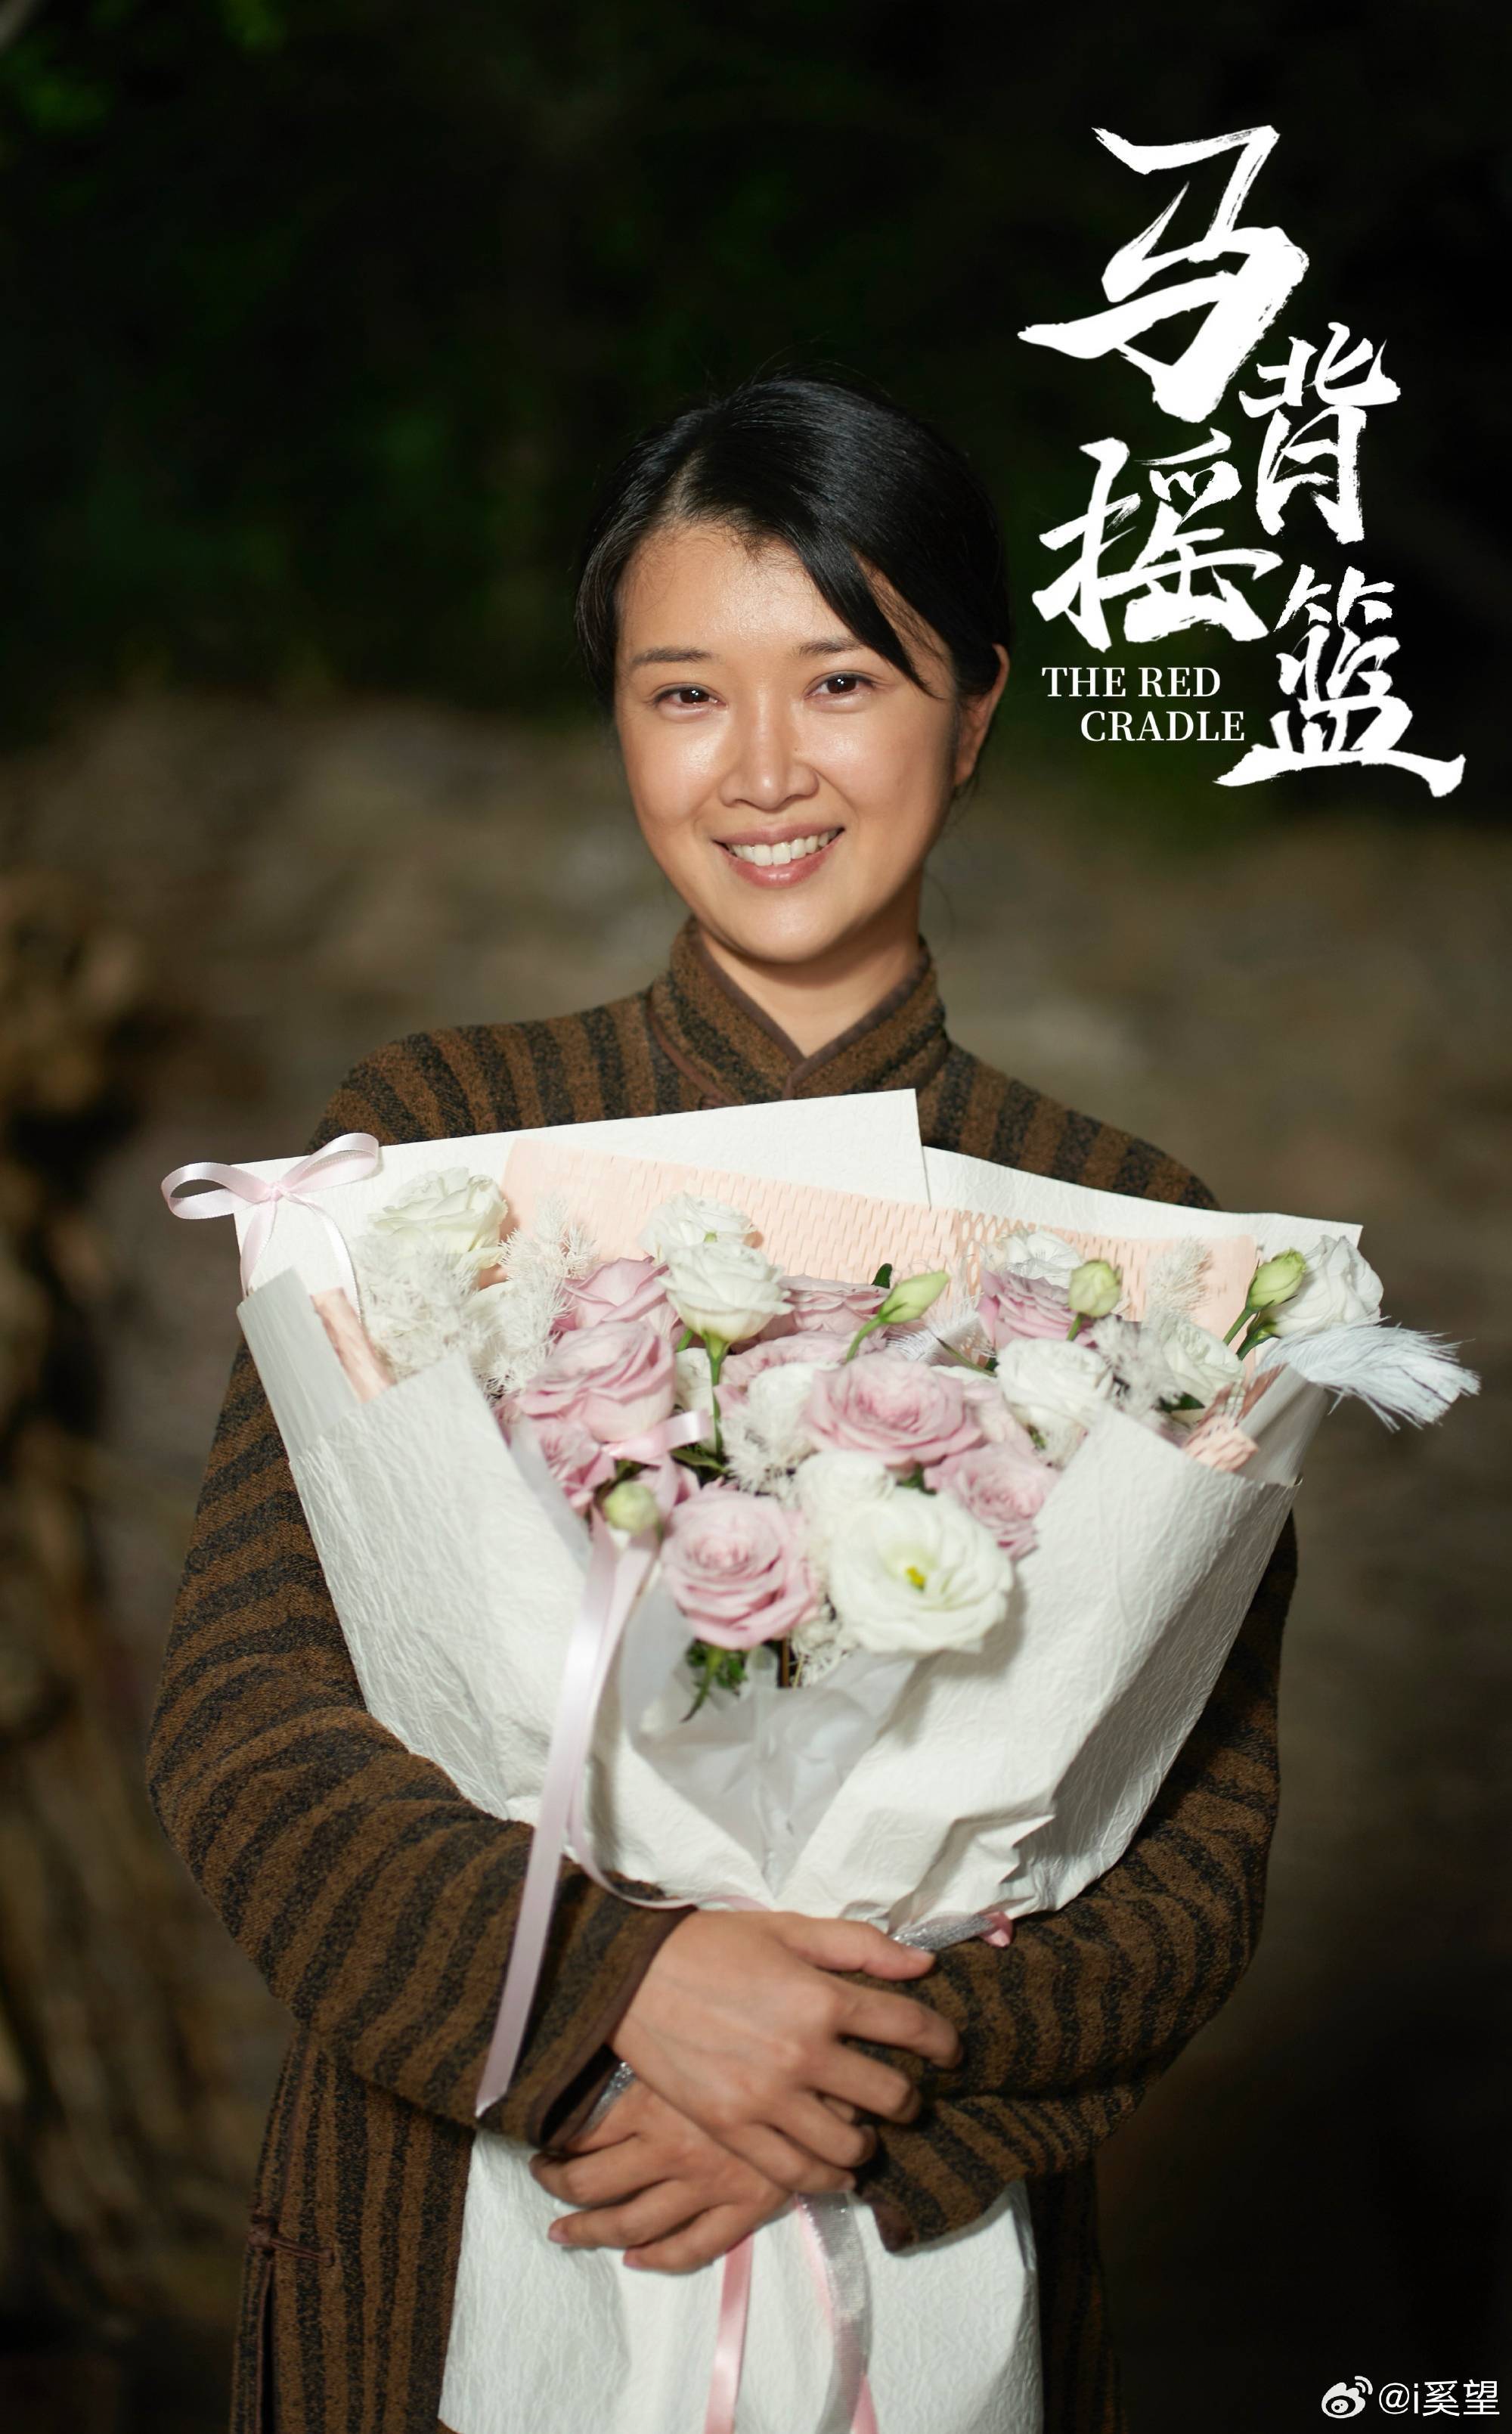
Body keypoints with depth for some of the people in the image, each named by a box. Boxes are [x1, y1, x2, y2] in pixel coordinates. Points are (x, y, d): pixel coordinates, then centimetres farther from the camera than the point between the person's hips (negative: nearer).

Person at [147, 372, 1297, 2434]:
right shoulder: (429, 1147, -5)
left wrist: (871, 2083, -19)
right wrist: (628, 1971, -23)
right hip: (450, 2237, 0)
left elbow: (1198, 1862, -4)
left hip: (923, 2247, 1)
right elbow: (241, 1722, -9)